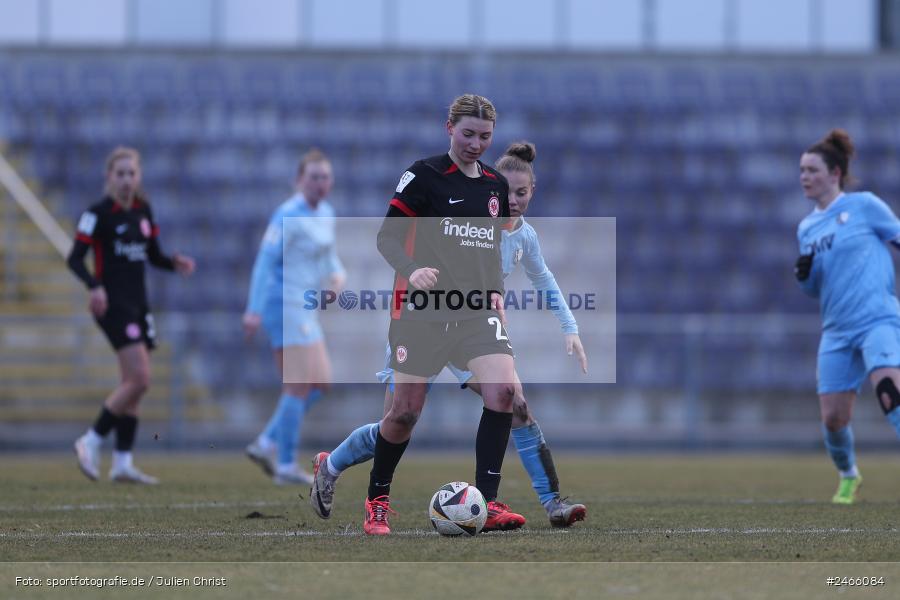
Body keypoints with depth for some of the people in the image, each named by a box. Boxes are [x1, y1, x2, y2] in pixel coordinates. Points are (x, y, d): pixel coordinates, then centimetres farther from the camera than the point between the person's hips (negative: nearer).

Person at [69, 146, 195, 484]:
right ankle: (92, 442, -6)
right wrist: (94, 286, -29)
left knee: (134, 385, 6)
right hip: (113, 304, -8)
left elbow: (153, 255, 19)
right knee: (139, 379, -17)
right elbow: (75, 258, -12)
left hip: (138, 303, 8)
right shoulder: (98, 213, -9)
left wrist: (174, 264, -2)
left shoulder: (143, 211, 11)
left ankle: (122, 463, 10)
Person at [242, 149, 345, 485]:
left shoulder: (326, 213, 13)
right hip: (285, 303, -9)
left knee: (320, 382, 8)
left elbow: (328, 255, 25)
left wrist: (337, 275, 2)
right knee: (300, 385, -9)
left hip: (303, 307, 9)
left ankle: (267, 444, 14)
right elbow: (265, 260, -17)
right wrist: (254, 309, -22)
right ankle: (286, 466, -3)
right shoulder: (289, 216, -14)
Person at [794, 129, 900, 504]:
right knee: (833, 418, 2)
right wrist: (803, 275, -1)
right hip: (838, 332, 6)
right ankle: (848, 476, 32)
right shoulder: (807, 228, 14)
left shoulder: (864, 206, -3)